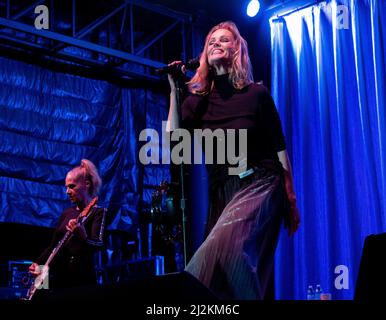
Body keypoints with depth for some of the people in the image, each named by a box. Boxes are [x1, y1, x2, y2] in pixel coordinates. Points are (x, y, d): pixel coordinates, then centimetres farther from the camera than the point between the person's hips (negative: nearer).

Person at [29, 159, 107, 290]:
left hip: (82, 278, -6)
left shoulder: (98, 212, -6)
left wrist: (84, 237, -42)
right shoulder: (67, 213, 14)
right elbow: (53, 245, 17)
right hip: (57, 275, 6)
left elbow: (98, 245, -22)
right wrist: (38, 263, 2)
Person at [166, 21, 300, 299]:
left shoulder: (256, 94, 2)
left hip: (259, 184, -4)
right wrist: (175, 90, -6)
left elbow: (280, 149, 3)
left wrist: (291, 203, 1)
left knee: (227, 246, -30)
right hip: (222, 192, 4)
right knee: (225, 254, 1)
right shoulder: (198, 101, 9)